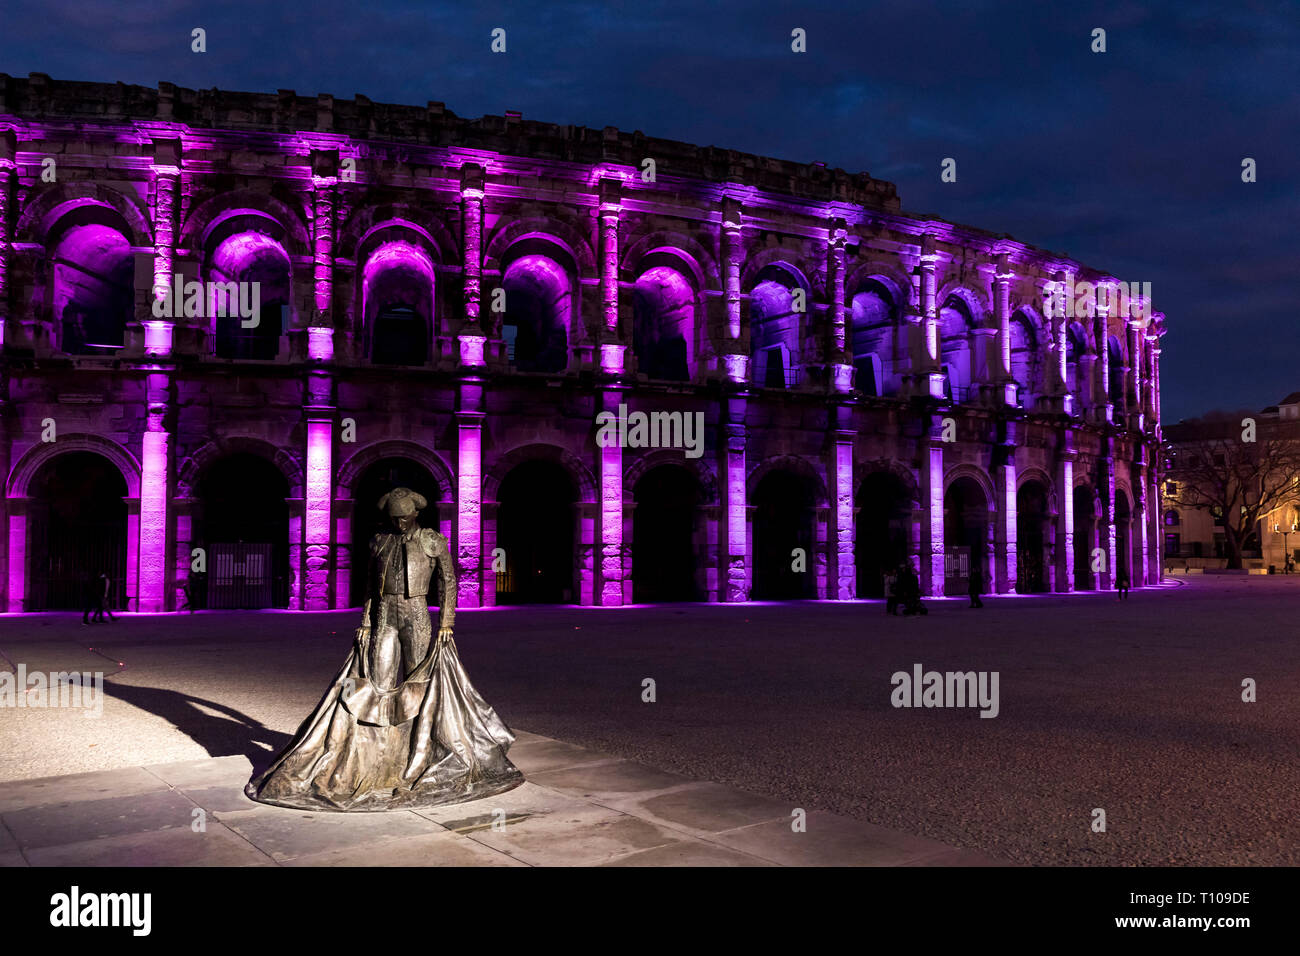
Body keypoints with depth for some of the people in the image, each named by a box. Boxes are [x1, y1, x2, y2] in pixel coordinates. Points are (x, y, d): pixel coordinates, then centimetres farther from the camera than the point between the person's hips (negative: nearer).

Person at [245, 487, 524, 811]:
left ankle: (420, 758, 8)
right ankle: (377, 758, 4)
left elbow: (449, 583, -1)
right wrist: (365, 623, 4)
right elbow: (371, 586, 13)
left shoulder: (434, 541, 0)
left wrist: (446, 624, -9)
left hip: (418, 617, -3)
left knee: (420, 685, -2)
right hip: (384, 617, 3)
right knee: (378, 685, -3)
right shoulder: (380, 542, 10)